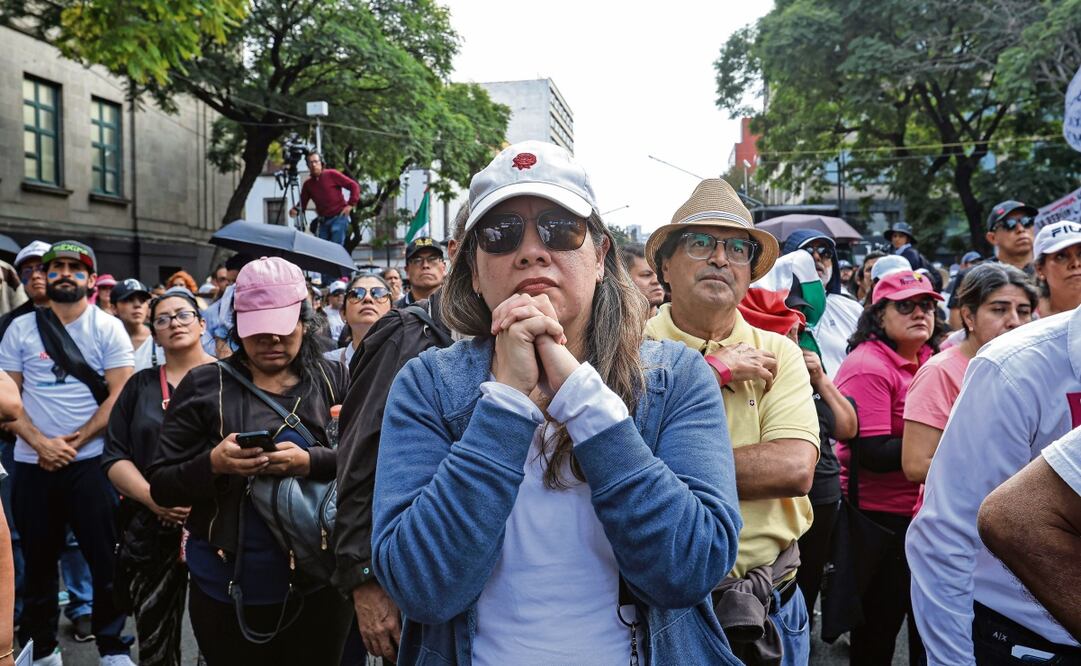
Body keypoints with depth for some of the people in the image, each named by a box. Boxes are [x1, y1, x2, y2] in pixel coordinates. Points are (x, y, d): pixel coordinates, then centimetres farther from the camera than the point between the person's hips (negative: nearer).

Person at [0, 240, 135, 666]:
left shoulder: (108, 327, -1)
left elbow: (119, 396, -6)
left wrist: (73, 443, -12)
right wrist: (42, 443, -11)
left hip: (91, 461, -2)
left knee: (106, 558, 1)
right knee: (38, 559, 13)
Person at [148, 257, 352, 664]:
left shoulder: (334, 380, 2)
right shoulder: (203, 385, 0)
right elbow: (161, 487, -1)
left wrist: (311, 462, -24)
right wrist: (212, 464, -20)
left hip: (318, 585, 1)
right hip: (228, 590, 0)